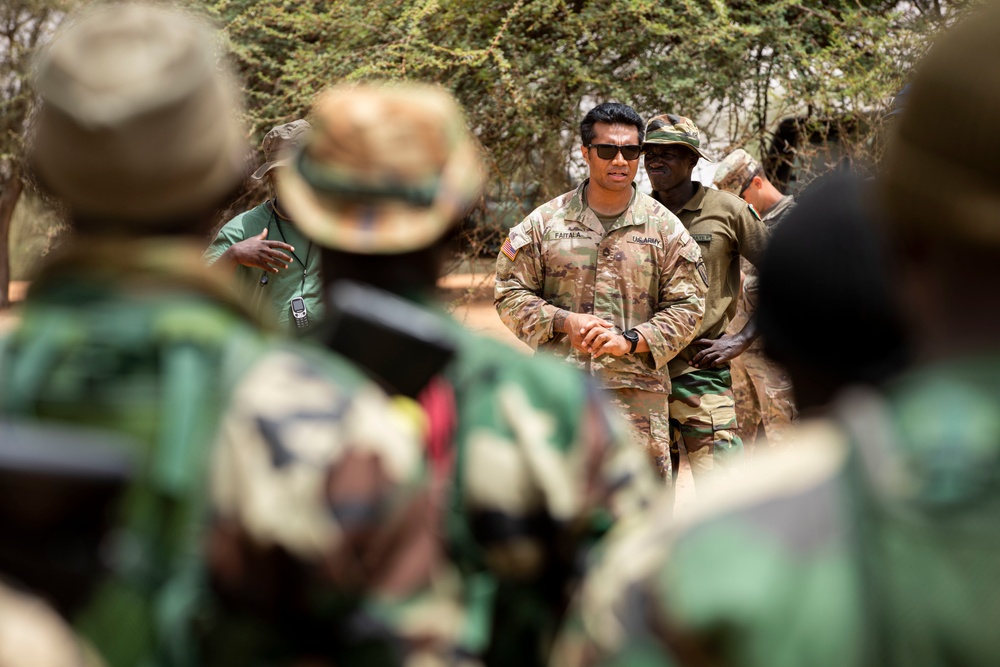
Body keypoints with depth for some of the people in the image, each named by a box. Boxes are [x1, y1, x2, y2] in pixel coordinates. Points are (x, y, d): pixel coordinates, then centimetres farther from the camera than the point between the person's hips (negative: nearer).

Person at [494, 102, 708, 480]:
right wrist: (565, 321, -10)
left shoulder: (665, 228, 6)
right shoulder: (545, 222, 7)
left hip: (638, 391, 0)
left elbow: (686, 306, 4)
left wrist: (630, 340, -11)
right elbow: (510, 294, 7)